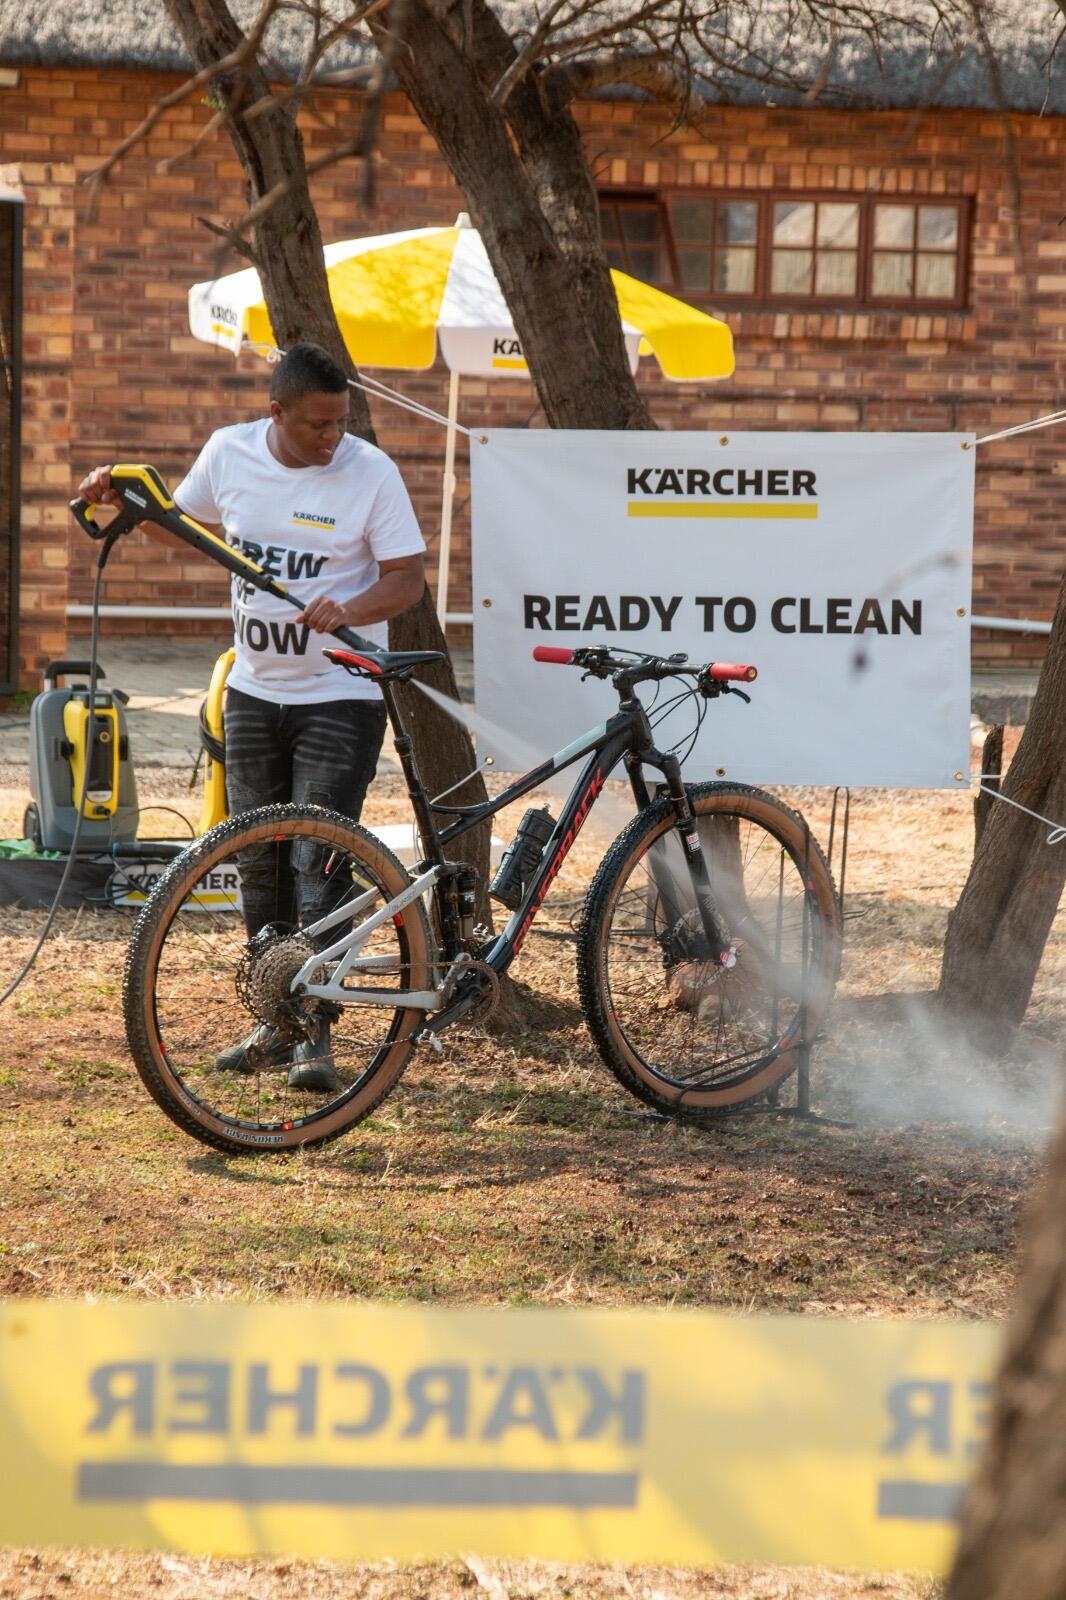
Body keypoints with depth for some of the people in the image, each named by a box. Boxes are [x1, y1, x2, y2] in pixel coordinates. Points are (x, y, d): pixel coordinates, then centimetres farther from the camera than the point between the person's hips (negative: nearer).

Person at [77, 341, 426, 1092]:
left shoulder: (371, 471, -13)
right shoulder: (229, 452, -1)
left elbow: (408, 577, -12)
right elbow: (180, 520, 17)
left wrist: (347, 611, -30)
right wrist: (121, 497, -1)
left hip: (339, 697, -5)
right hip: (255, 690, 5)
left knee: (318, 862, -10)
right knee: (260, 861, 10)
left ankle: (317, 1034, -3)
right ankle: (276, 1023, 23)